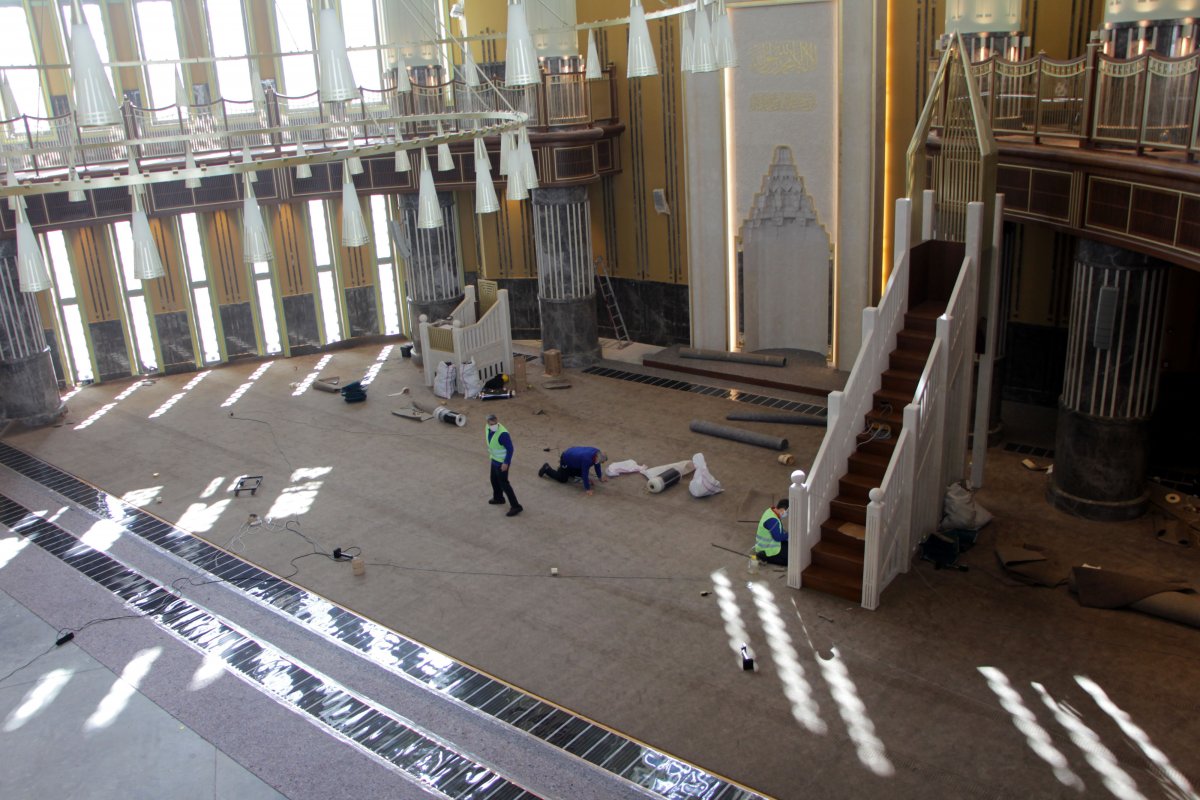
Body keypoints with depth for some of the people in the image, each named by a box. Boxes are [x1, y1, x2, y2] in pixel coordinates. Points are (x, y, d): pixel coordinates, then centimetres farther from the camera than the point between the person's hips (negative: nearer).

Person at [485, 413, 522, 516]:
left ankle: (515, 506, 2)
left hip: (502, 462, -9)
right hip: (494, 459, 9)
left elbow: (510, 448, -25)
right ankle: (498, 498, 46)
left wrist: (506, 463, -23)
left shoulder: (503, 433, -31)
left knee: (503, 483, -4)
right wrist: (490, 450, 23)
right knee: (494, 479, 23)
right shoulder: (488, 428, -5)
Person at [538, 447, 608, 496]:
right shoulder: (587, 459, -41)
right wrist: (587, 489, -31)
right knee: (562, 479, 2)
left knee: (580, 473, 16)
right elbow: (585, 474, -36)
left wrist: (600, 478, 8)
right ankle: (547, 469, 17)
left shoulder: (597, 453, -17)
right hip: (566, 459, -8)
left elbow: (597, 465, 1)